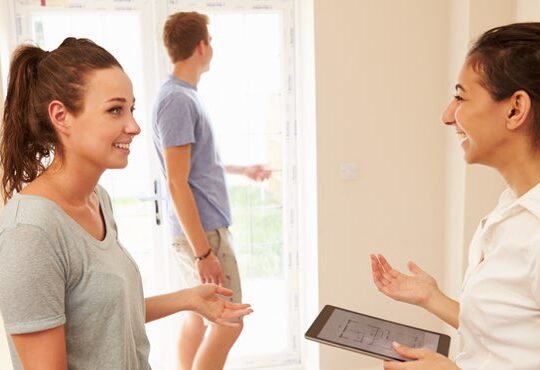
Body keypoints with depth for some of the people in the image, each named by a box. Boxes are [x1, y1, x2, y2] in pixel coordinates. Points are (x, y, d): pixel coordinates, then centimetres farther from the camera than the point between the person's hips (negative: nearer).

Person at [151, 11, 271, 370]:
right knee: (228, 323, -1)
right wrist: (204, 252, -22)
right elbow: (177, 184, -22)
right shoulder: (178, 100, -19)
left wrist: (242, 169, 34)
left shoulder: (184, 95, 11)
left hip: (201, 228, 10)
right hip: (203, 231, -10)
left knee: (198, 314, 17)